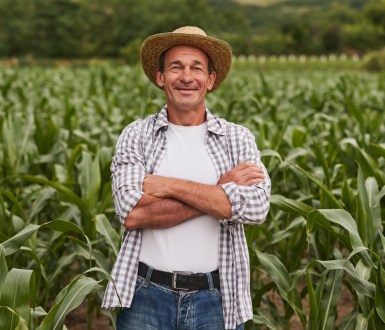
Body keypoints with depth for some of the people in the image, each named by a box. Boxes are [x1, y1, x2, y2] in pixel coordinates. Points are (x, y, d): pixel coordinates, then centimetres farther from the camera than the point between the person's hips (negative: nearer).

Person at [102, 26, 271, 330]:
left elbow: (256, 208, -14)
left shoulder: (238, 138, 1)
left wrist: (169, 185, -15)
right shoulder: (136, 136, -1)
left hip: (215, 298, 1)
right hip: (147, 295, 0)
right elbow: (132, 212, -14)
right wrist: (220, 191, -15)